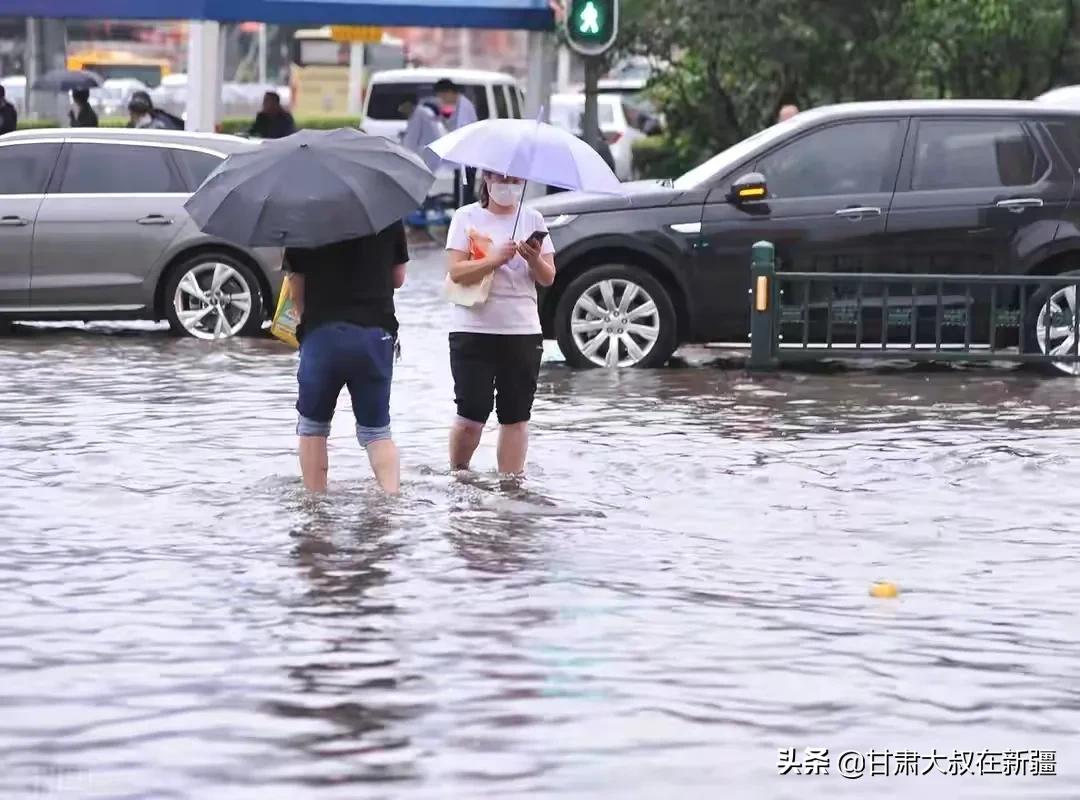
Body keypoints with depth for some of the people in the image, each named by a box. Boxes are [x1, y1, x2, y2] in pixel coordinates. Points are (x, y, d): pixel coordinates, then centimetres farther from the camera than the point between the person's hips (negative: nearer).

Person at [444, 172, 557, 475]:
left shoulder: (532, 219, 10)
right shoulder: (467, 217, 2)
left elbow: (548, 278, 7)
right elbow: (456, 271, -8)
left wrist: (534, 260, -14)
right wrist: (495, 259, -22)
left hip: (522, 332, 3)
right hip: (473, 329, -3)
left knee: (516, 416, 1)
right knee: (472, 415, -7)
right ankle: (457, 473, 14)